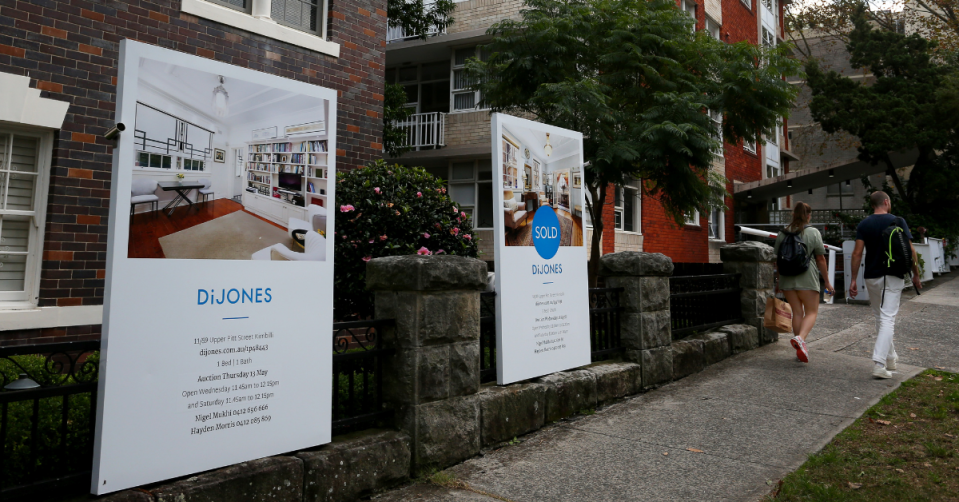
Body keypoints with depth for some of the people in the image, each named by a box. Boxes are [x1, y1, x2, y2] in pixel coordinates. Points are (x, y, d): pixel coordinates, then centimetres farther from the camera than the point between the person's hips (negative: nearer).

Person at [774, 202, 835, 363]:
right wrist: (827, 281, 5)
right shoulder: (813, 233, -4)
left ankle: (801, 347, 13)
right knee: (811, 311, 4)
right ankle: (800, 338, -20)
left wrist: (779, 282, 20)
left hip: (787, 279, 4)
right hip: (806, 278, -4)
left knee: (797, 312, 10)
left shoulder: (782, 233, 6)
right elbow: (820, 259, -3)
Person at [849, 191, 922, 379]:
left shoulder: (863, 225, 1)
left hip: (872, 278, 3)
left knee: (881, 318, 17)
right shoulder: (898, 222, -4)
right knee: (887, 320, -6)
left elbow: (857, 253, -5)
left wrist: (853, 279, -2)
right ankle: (879, 364, -15)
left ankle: (890, 358, 29)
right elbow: (910, 251, -5)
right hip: (893, 277, -3)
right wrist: (916, 275, 7)